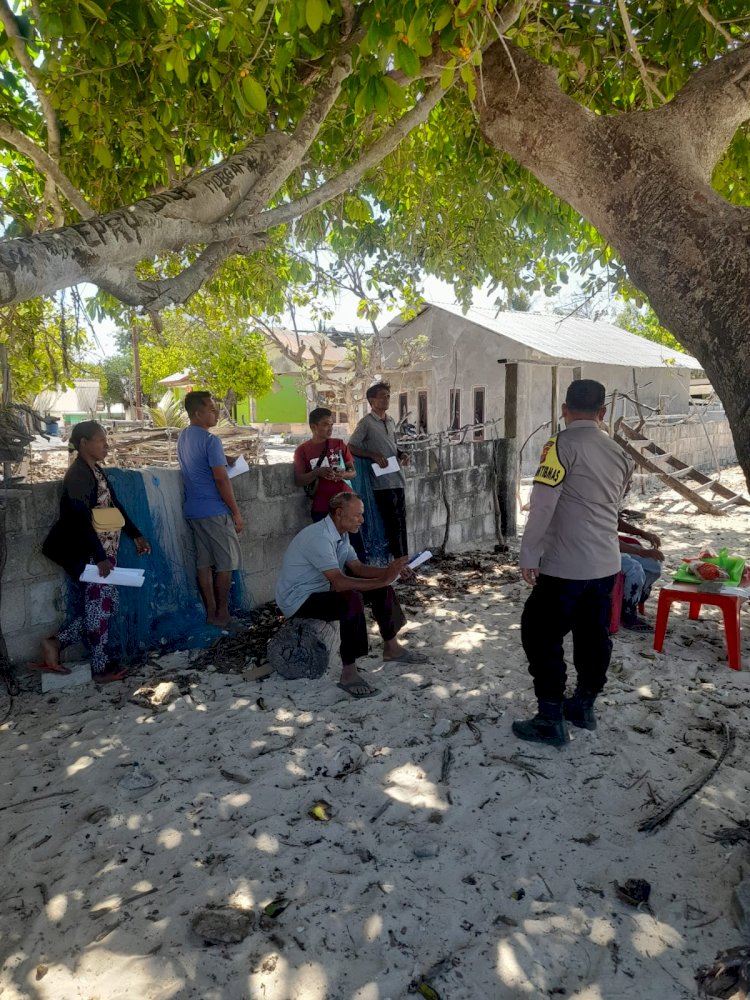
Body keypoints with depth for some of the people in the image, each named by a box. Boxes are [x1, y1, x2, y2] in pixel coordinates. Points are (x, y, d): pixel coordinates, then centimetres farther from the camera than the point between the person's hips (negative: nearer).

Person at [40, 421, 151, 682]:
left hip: (101, 551, 9)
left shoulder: (96, 471, 12)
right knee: (102, 604, -1)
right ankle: (101, 668, 12)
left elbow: (114, 506, 18)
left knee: (97, 605, 12)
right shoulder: (77, 475, -17)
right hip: (88, 554, -9)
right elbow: (81, 521, -22)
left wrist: (136, 535, 17)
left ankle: (56, 643, 21)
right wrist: (100, 557, -25)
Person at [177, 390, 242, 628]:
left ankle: (211, 612, 16)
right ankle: (222, 613, 9)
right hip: (215, 511, -8)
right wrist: (236, 512, -11)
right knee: (226, 563, 3)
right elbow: (221, 479, -17)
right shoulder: (211, 440, -16)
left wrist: (223, 460, 16)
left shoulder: (183, 437, 11)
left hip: (193, 510, 8)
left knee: (204, 562, 10)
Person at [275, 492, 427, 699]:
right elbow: (339, 583, -36)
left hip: (321, 590, 10)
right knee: (352, 600, -34)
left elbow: (358, 568, 3)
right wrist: (382, 580, -34)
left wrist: (388, 571, -13)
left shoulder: (341, 534, 2)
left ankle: (391, 647, 18)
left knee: (382, 589, 4)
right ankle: (348, 673, -25)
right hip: (298, 600, -10)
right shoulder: (319, 537, -29)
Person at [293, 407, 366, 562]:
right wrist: (318, 472, -20)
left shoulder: (339, 444, 8)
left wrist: (343, 474, -13)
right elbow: (299, 480, -4)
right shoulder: (302, 450, 1)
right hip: (322, 508, -2)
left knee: (356, 544, 1)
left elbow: (353, 472, 9)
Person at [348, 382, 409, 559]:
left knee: (401, 521, 10)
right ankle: (399, 561, 1)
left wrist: (401, 454, 6)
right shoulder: (366, 423, -6)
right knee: (393, 522, -6)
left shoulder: (391, 421, 15)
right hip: (382, 482, -7)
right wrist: (374, 455, -17)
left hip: (397, 478, 7)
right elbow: (351, 447, -7)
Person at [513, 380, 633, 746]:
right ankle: (583, 706, 32)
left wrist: (529, 555, -13)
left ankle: (550, 721, 9)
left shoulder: (562, 444, -13)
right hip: (606, 564, 8)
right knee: (593, 635, 17)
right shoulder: (618, 453, 8)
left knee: (540, 636, 4)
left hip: (565, 565, -7)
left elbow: (543, 505, -18)